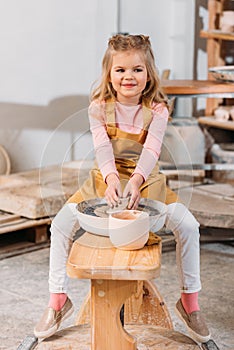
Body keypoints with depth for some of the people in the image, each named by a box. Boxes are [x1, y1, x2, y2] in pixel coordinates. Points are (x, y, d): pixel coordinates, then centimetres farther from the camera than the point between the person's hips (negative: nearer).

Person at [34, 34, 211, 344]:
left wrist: (135, 180, -41)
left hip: (146, 181, 0)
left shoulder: (157, 110, -7)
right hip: (105, 180, 1)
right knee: (61, 225, -16)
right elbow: (102, 147, -18)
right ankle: (58, 300, 1)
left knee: (188, 225, -19)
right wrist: (112, 178, -38)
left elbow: (151, 151, -21)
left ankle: (190, 301, 0)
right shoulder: (99, 107, -5)